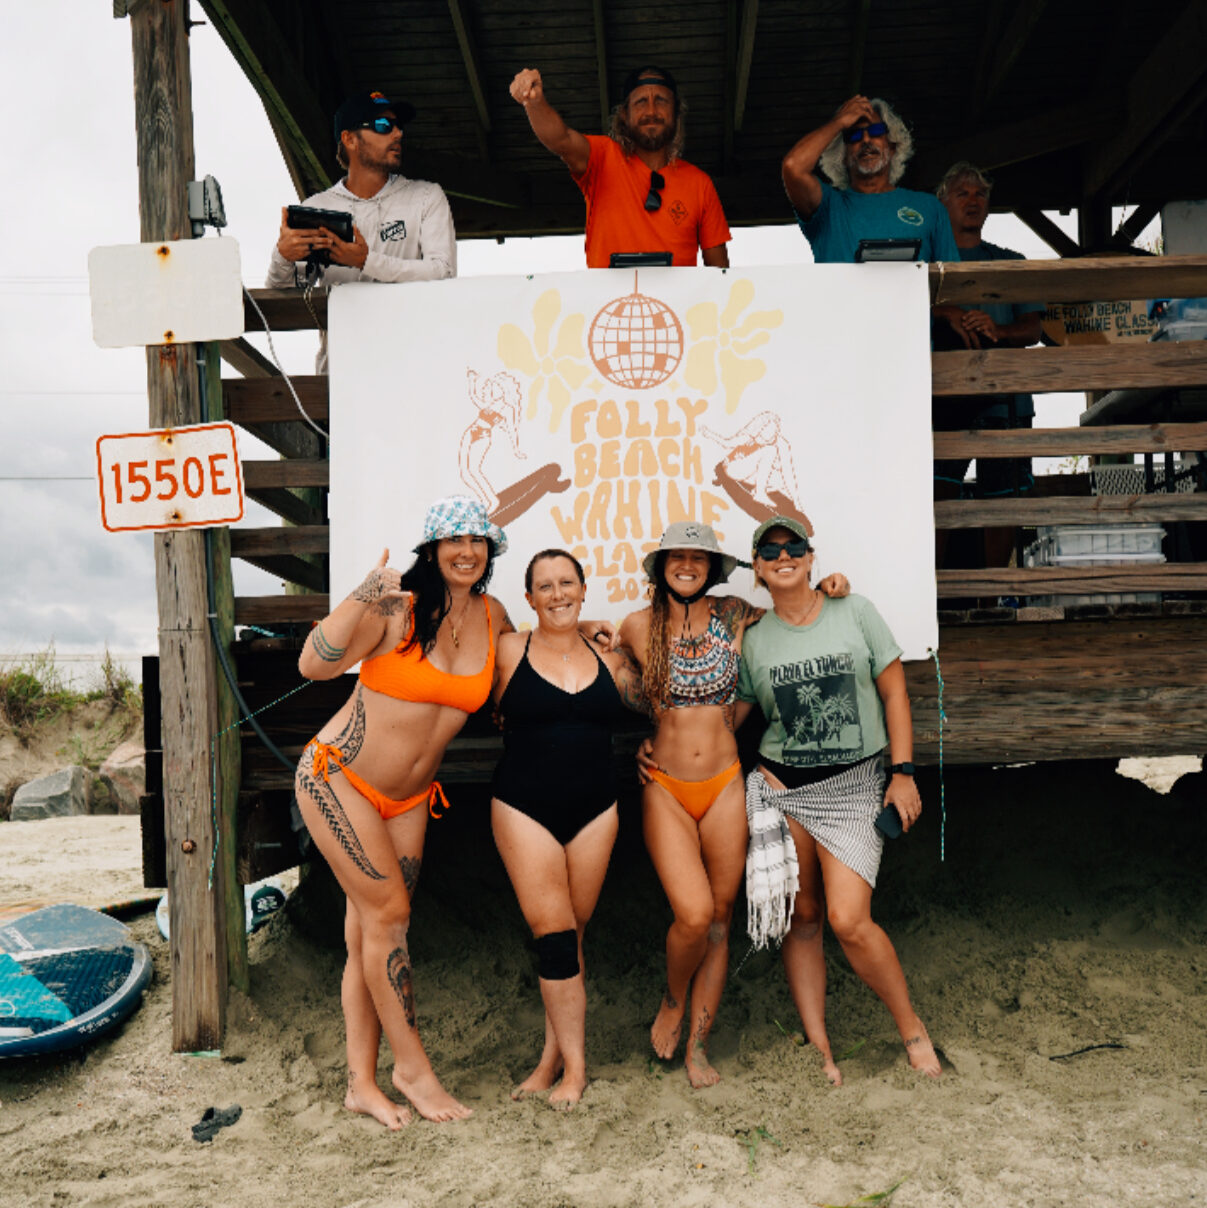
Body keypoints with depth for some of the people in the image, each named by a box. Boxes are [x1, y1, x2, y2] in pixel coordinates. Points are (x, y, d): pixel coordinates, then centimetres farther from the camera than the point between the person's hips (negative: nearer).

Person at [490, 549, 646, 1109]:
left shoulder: (609, 659, 9)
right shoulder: (508, 652, -1)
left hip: (594, 808, 3)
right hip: (524, 807, -3)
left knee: (571, 934, 7)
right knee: (554, 932, -8)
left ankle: (556, 1059, 17)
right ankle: (571, 1062, 3)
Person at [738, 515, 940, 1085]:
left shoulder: (854, 612, -1)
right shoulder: (752, 637, 3)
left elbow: (894, 694, 2)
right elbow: (728, 716, 11)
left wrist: (903, 771, -4)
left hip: (854, 786, -2)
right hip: (782, 788, 3)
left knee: (848, 920, -13)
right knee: (800, 919, 6)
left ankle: (912, 1028, 9)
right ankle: (818, 1048, 19)